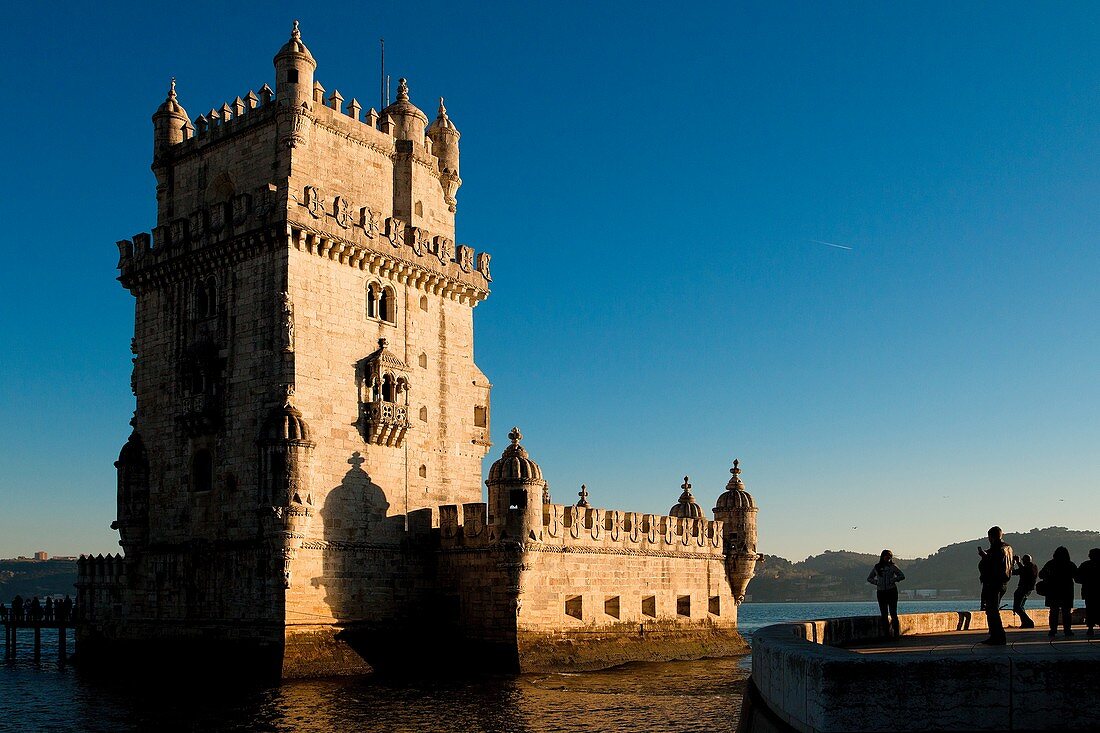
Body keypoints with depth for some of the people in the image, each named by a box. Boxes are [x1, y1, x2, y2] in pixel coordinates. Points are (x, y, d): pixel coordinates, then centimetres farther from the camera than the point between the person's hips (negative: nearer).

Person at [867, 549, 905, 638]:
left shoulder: (892, 567, 3)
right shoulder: (876, 567, 10)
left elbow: (902, 576, 0)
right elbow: (869, 578, 17)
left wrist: (892, 580, -12)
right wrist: (876, 582, -1)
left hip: (892, 592, -3)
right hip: (881, 592, 3)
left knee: (893, 613, -7)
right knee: (884, 614, 2)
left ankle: (896, 633, -4)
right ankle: (888, 633, 6)